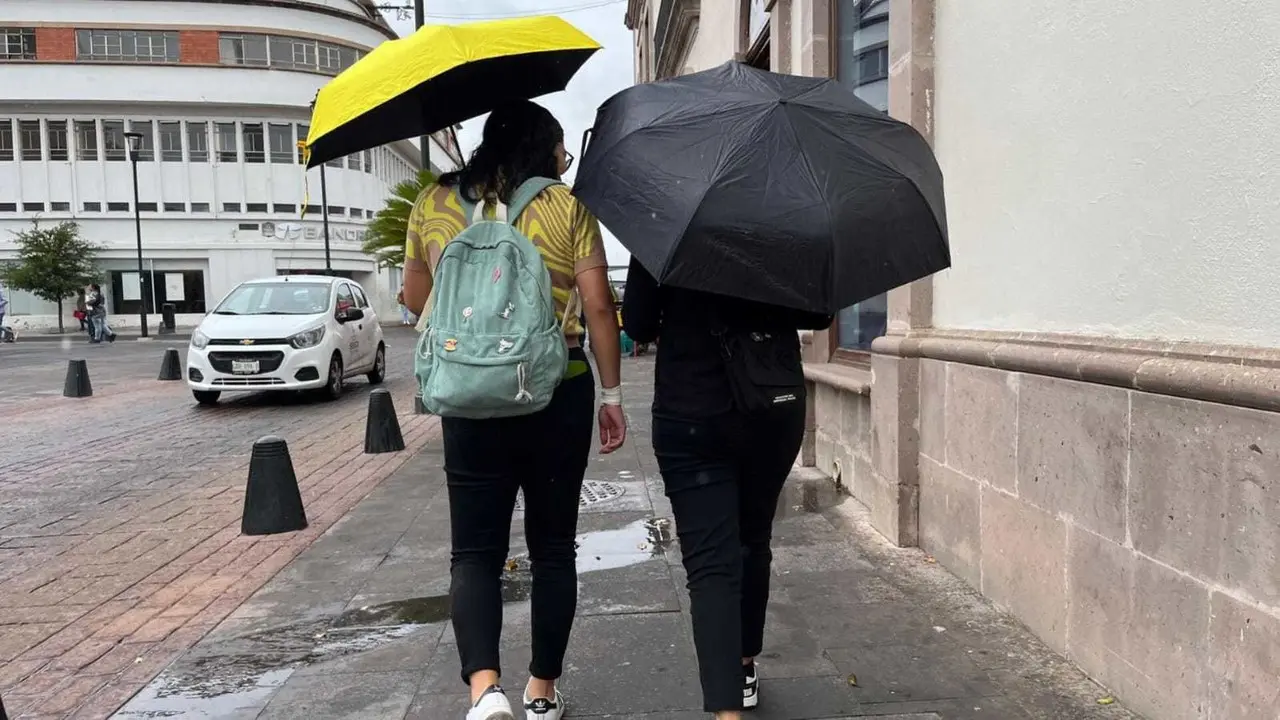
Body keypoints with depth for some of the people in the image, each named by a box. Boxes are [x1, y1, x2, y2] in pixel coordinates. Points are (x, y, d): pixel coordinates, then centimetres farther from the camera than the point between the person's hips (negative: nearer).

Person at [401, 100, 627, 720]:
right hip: (560, 396, -1)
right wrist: (612, 395, 2)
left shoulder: (433, 203, 5)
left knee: (476, 550, 9)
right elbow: (598, 307, -6)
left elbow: (414, 296, 14)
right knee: (553, 547, 13)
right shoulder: (567, 206, -2)